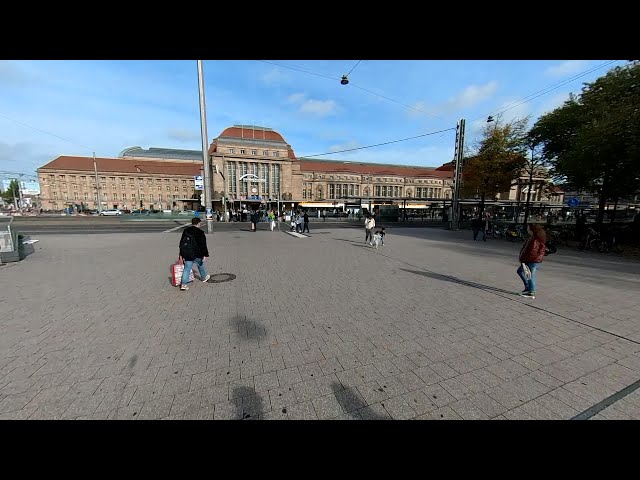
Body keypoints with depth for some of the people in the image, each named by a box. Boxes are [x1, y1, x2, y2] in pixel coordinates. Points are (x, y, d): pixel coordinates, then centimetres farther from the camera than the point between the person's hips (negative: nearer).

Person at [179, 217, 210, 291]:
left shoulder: (185, 231, 9)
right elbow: (203, 245, -12)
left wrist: (181, 254, 21)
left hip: (186, 254, 5)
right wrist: (205, 255, -6)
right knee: (200, 265, 19)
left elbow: (181, 242, 15)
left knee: (187, 268, 6)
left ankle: (183, 284, -1)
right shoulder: (200, 233, -11)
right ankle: (204, 277, 39)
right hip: (196, 254, -5)